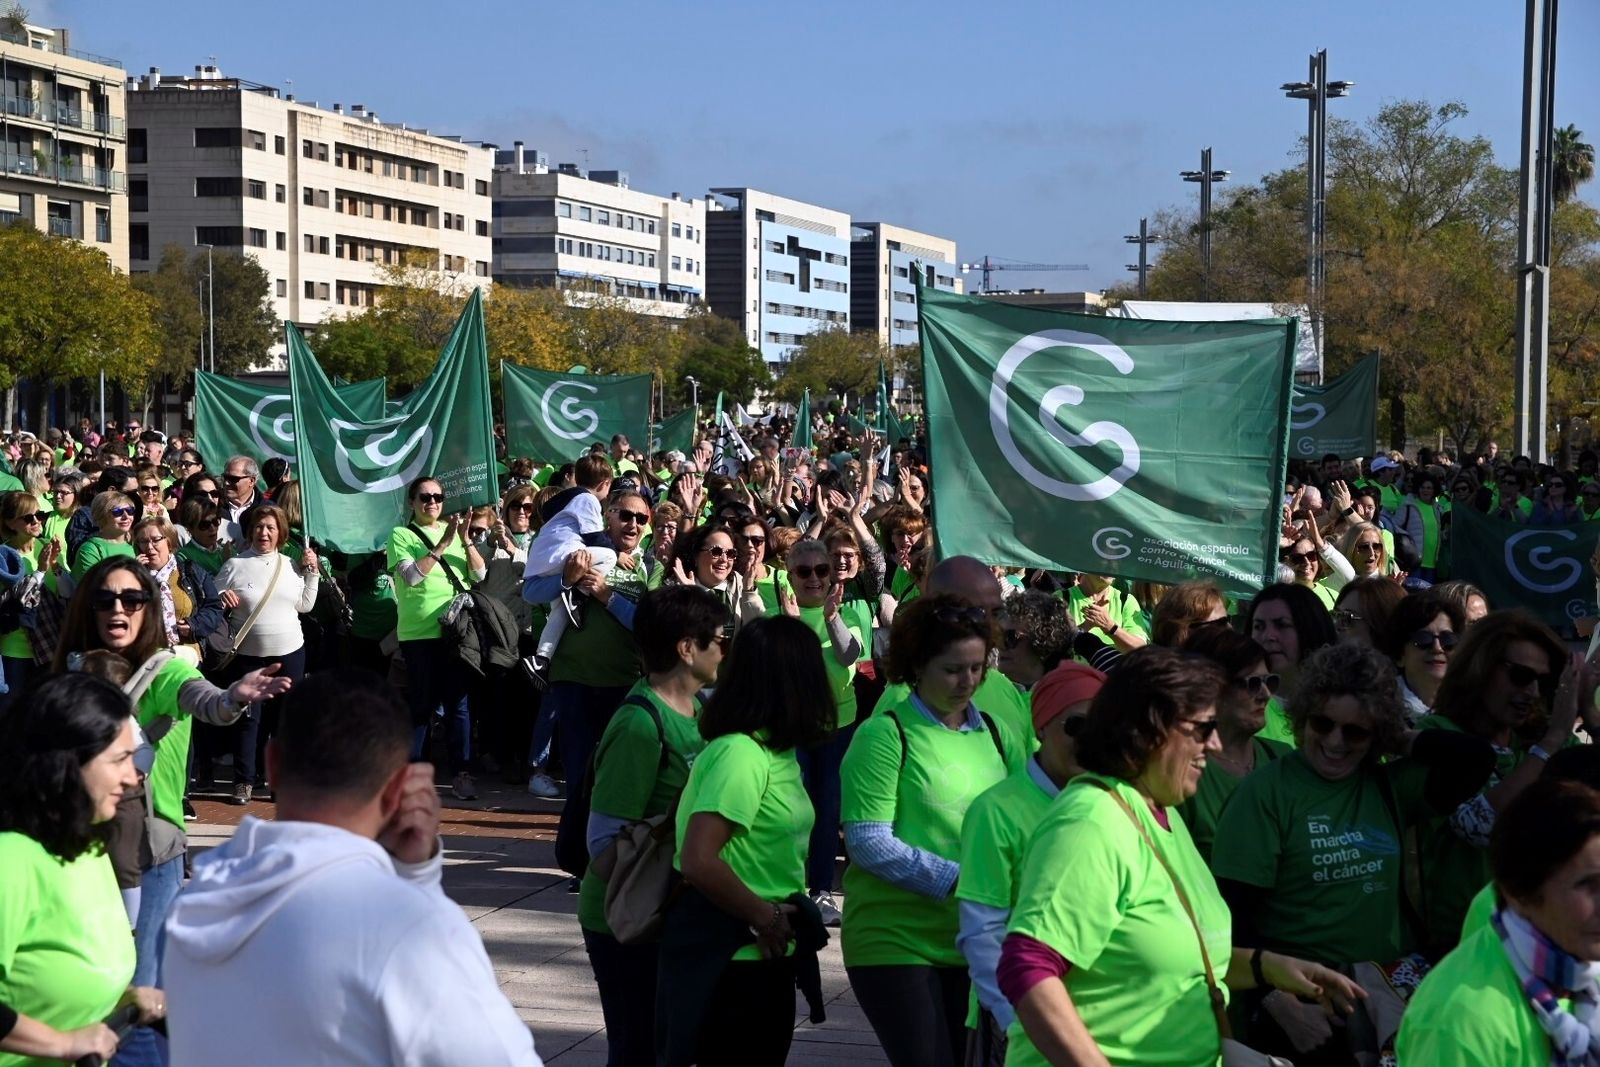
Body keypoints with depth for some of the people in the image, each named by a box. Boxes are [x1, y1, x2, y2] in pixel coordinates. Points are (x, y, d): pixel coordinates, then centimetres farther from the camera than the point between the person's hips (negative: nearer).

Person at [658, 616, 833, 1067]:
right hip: (728, 957, -9)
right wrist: (765, 916, -17)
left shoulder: (776, 752, 8)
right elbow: (698, 861, -29)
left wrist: (780, 916, 2)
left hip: (764, 951, 9)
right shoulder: (739, 754, -22)